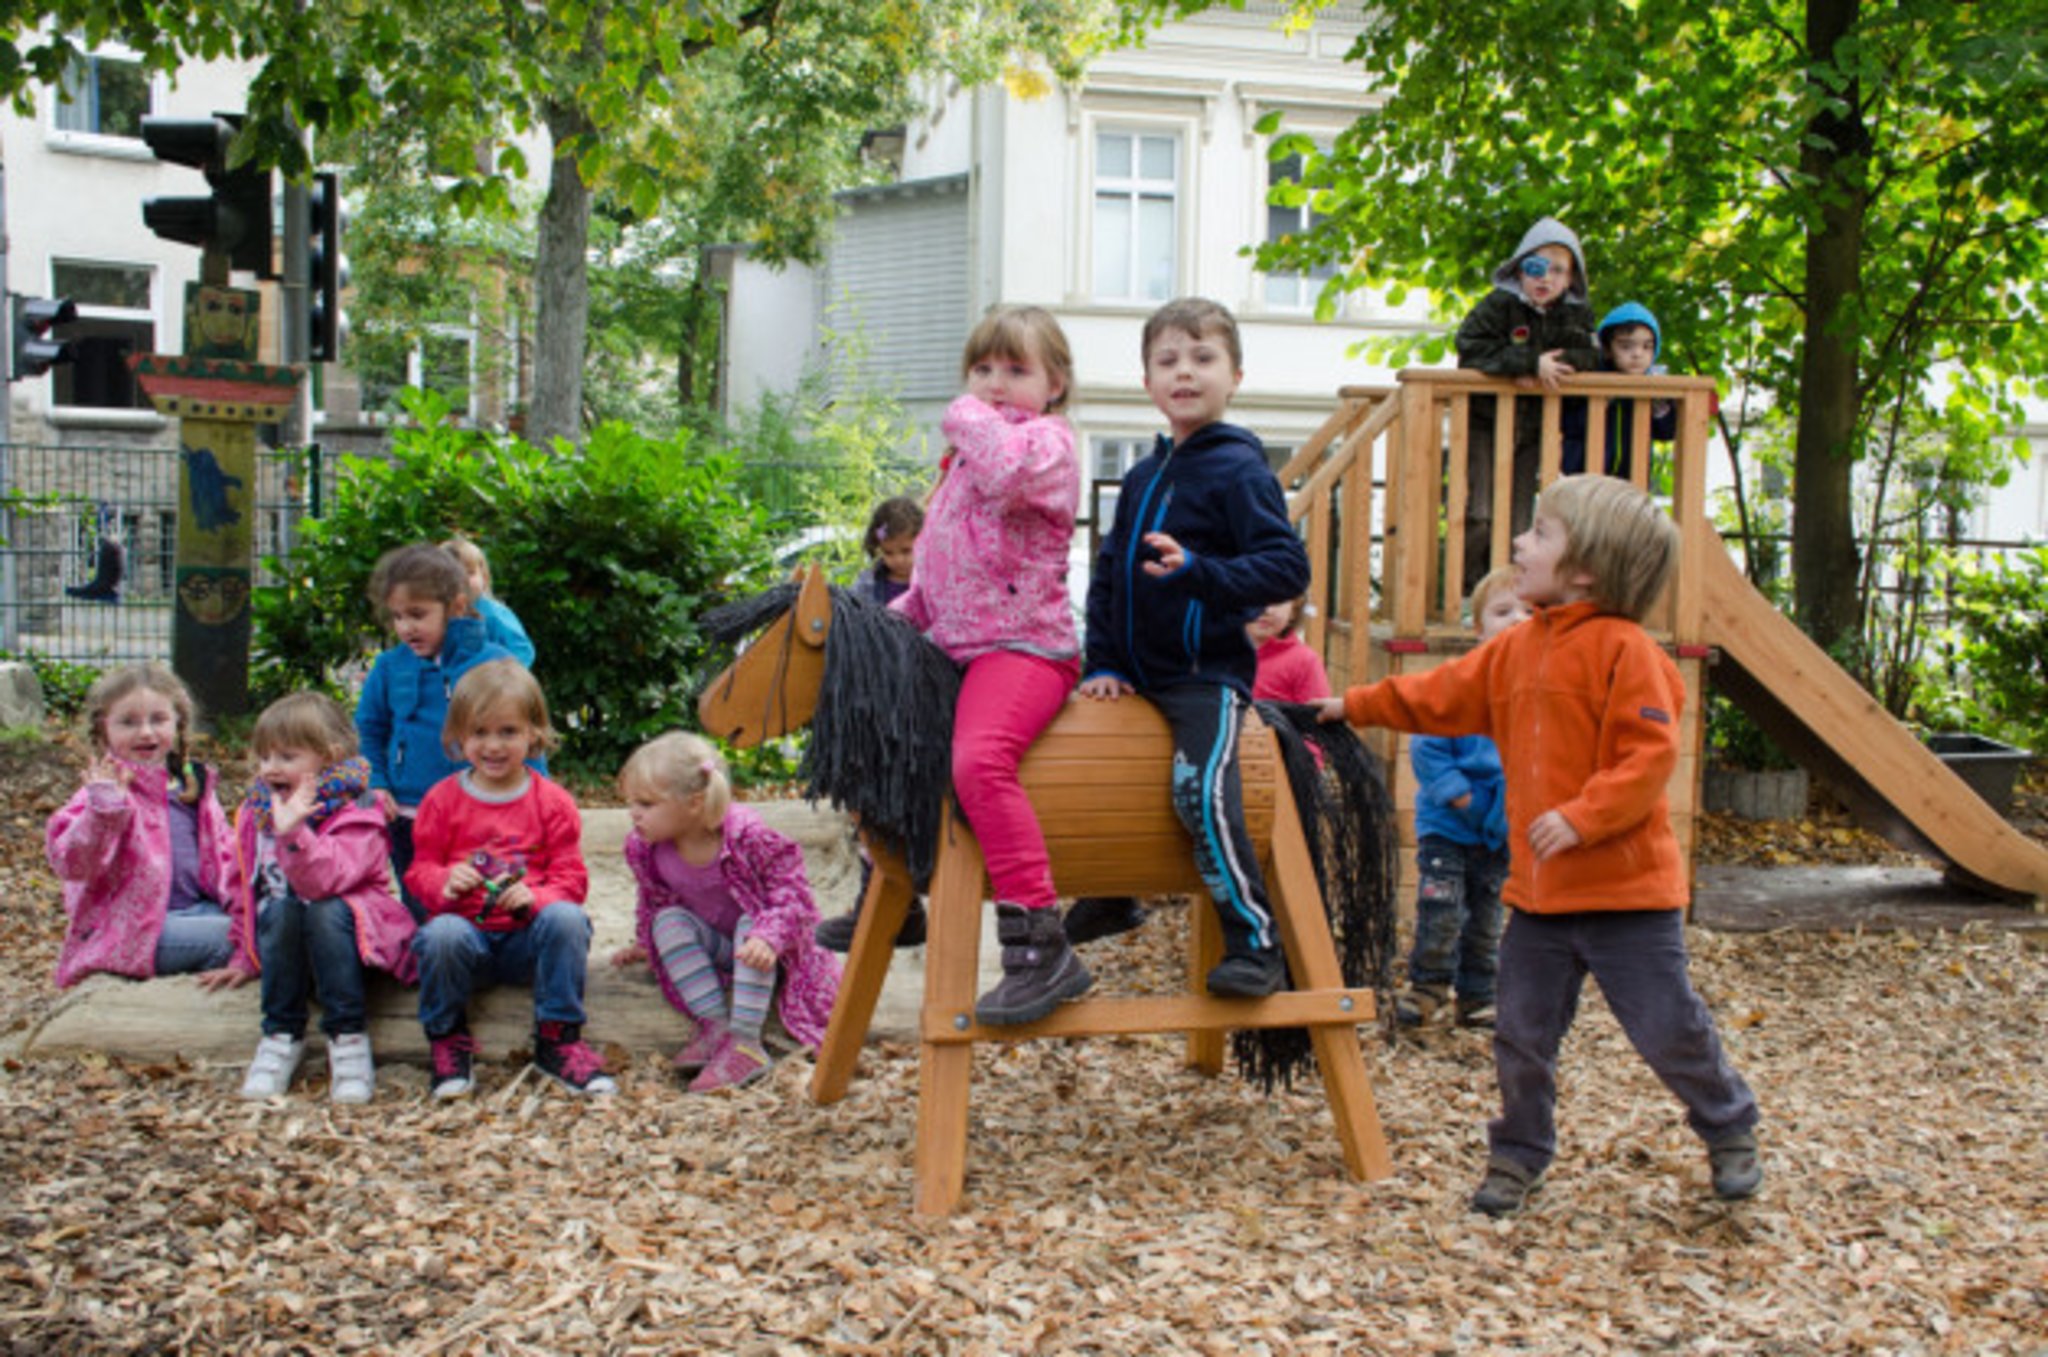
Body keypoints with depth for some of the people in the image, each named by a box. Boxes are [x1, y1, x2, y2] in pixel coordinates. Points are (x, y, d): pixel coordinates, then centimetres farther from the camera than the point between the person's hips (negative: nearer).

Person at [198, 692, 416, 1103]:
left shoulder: (356, 818, -14)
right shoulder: (255, 814, 6)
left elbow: (324, 884, -31)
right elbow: (246, 891, 15)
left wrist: (293, 833, -44)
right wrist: (245, 959, 12)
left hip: (354, 933, -4)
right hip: (280, 937, 4)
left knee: (326, 911, -37)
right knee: (281, 909, -29)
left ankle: (349, 1038, -29)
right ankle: (281, 1035, -21)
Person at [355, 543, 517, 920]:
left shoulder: (494, 663, -6)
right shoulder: (389, 667, 2)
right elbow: (367, 730, 14)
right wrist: (374, 785, 1)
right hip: (408, 822, 3)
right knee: (420, 914, 13)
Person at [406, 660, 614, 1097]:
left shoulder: (552, 802, 5)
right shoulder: (443, 799, 7)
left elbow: (570, 877, 2)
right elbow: (420, 869, 8)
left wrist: (533, 897, -20)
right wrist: (445, 883, -17)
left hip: (529, 935, 0)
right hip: (468, 930, 0)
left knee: (567, 918, -33)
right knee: (442, 934, -35)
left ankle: (557, 1040, -17)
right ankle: (448, 1042, -9)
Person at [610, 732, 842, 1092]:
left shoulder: (746, 835, -30)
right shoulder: (644, 848, -14)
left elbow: (792, 891, -27)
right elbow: (654, 902, 8)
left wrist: (770, 937, -42)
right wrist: (646, 947, 11)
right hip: (715, 947, 4)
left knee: (753, 924, -34)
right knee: (669, 921, -21)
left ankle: (745, 1042, -39)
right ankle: (715, 1024, -26)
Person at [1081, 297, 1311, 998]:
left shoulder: (1239, 471, -9)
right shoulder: (1142, 476, 13)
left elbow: (1289, 567, -17)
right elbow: (1108, 573, 16)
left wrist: (1198, 572, -30)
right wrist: (1103, 663, 7)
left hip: (1206, 677, -8)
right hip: (1139, 677, 8)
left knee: (1203, 793, -26)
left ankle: (1257, 946, -15)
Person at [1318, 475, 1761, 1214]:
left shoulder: (1624, 648, -14)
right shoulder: (1516, 648, 10)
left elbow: (1651, 753, -20)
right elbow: (1440, 696, 21)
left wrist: (1583, 818, -27)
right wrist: (1357, 706, 23)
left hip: (1624, 885, -7)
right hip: (1538, 889, 7)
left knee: (1669, 1028, 3)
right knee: (1522, 1035, 10)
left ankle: (1730, 1131, 27)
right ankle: (1517, 1156, 25)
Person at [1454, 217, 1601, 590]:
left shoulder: (1575, 315, 4)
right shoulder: (1499, 304, -10)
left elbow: (1588, 358, -6)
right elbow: (1471, 348, -22)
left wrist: (1549, 367, -25)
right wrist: (1531, 362, -27)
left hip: (1531, 430, 4)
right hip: (1483, 422, -4)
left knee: (1517, 523, 4)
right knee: (1477, 515, -11)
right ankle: (1466, 592, 1)